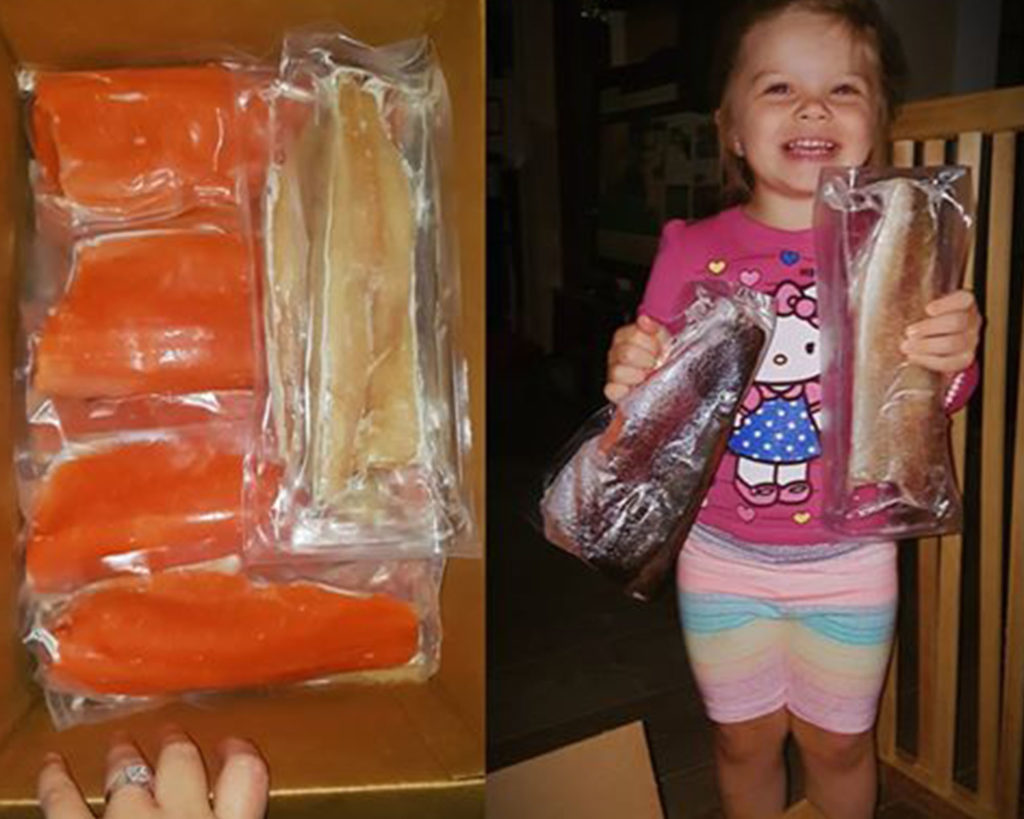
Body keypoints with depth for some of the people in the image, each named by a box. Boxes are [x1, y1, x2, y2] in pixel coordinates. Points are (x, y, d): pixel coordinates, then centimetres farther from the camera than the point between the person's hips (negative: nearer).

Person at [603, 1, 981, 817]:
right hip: (722, 557, 0)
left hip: (850, 559, 0)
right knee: (744, 741, 19)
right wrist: (633, 378, -27)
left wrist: (951, 364, -27)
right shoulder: (695, 250, -9)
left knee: (839, 743, 19)